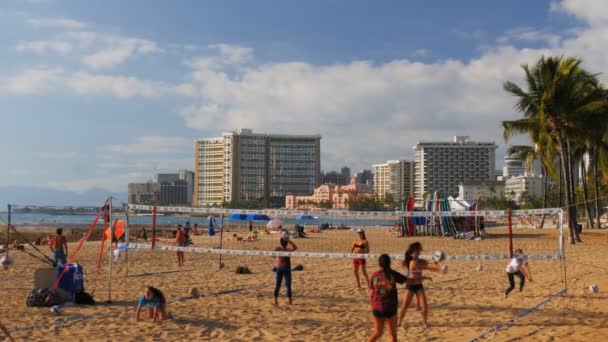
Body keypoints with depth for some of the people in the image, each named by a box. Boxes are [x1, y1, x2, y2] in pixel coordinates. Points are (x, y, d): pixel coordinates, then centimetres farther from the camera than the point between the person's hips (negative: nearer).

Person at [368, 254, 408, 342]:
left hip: (377, 308, 3)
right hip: (390, 308, -3)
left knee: (378, 333, 18)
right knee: (393, 334, 11)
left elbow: (371, 294, 3)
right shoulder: (393, 274, -5)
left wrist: (372, 306, 17)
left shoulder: (374, 275, 0)